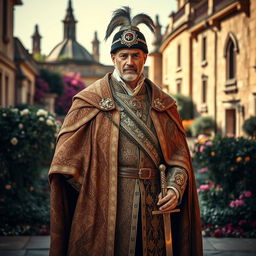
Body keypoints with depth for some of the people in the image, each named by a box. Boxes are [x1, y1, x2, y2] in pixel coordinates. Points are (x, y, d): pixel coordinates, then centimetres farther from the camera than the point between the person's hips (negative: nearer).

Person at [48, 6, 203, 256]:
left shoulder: (162, 104, 10)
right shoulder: (91, 101, 0)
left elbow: (179, 157, 10)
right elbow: (66, 159, -2)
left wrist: (175, 188, -7)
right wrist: (94, 194, -6)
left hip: (151, 206, 3)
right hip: (103, 206, -3)